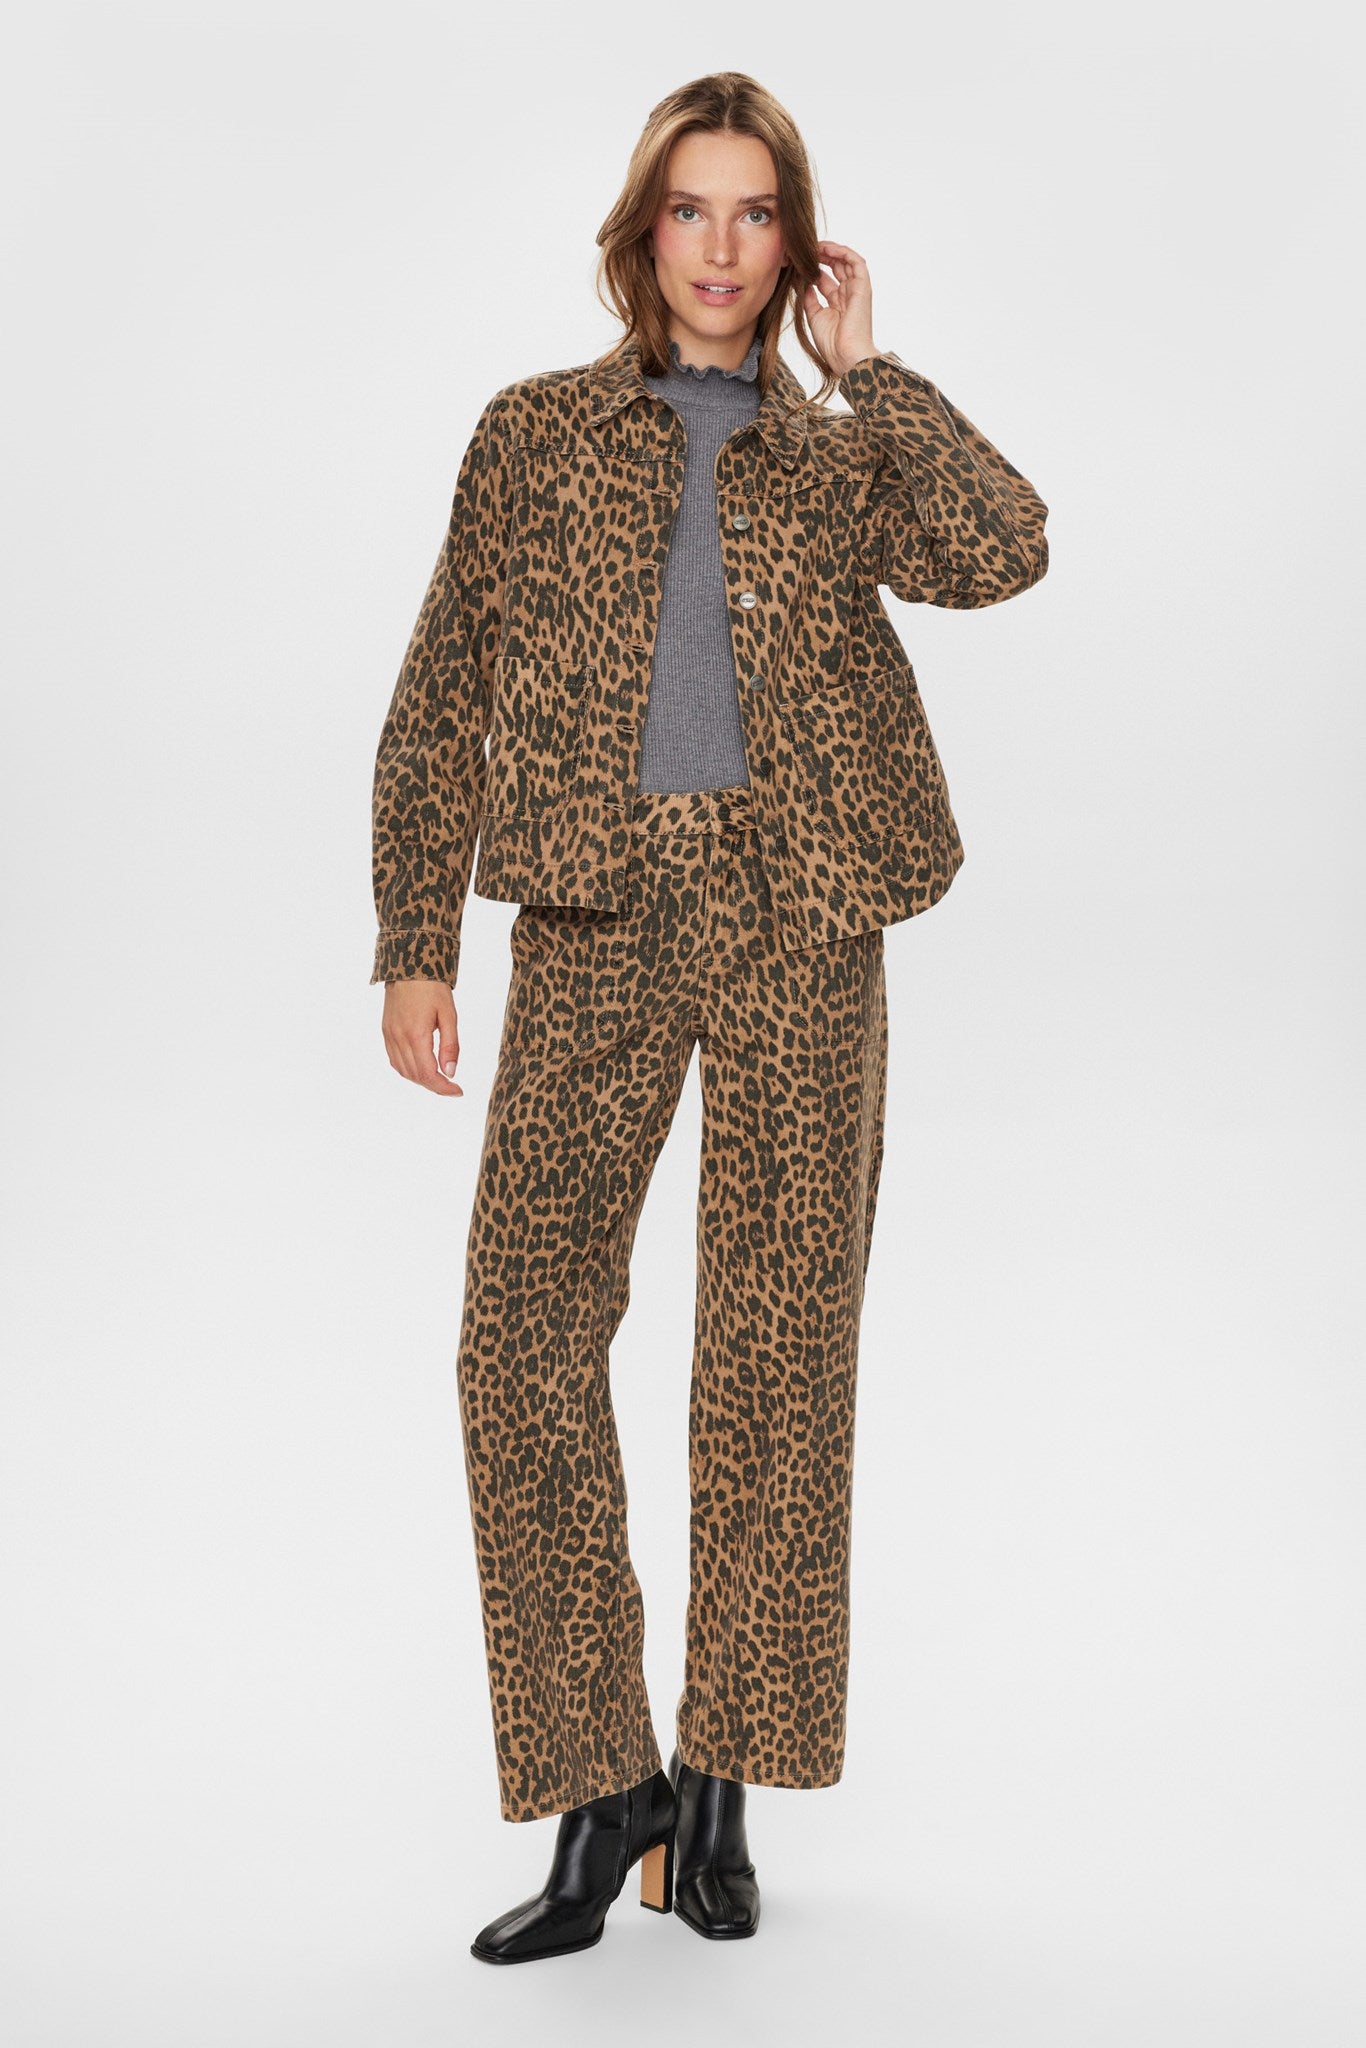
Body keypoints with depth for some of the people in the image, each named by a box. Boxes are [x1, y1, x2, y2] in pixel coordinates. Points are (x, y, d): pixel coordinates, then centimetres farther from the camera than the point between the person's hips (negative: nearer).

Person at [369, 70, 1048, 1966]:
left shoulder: (839, 457, 15)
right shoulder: (538, 433, 13)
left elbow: (1002, 551, -6)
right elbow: (442, 699, 9)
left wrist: (866, 368, 3)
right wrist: (416, 943, 0)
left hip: (796, 921, 1)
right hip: (599, 915, 0)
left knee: (778, 1340, 1)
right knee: (528, 1329, -10)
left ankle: (718, 1784, 13)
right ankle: (600, 1790, 0)